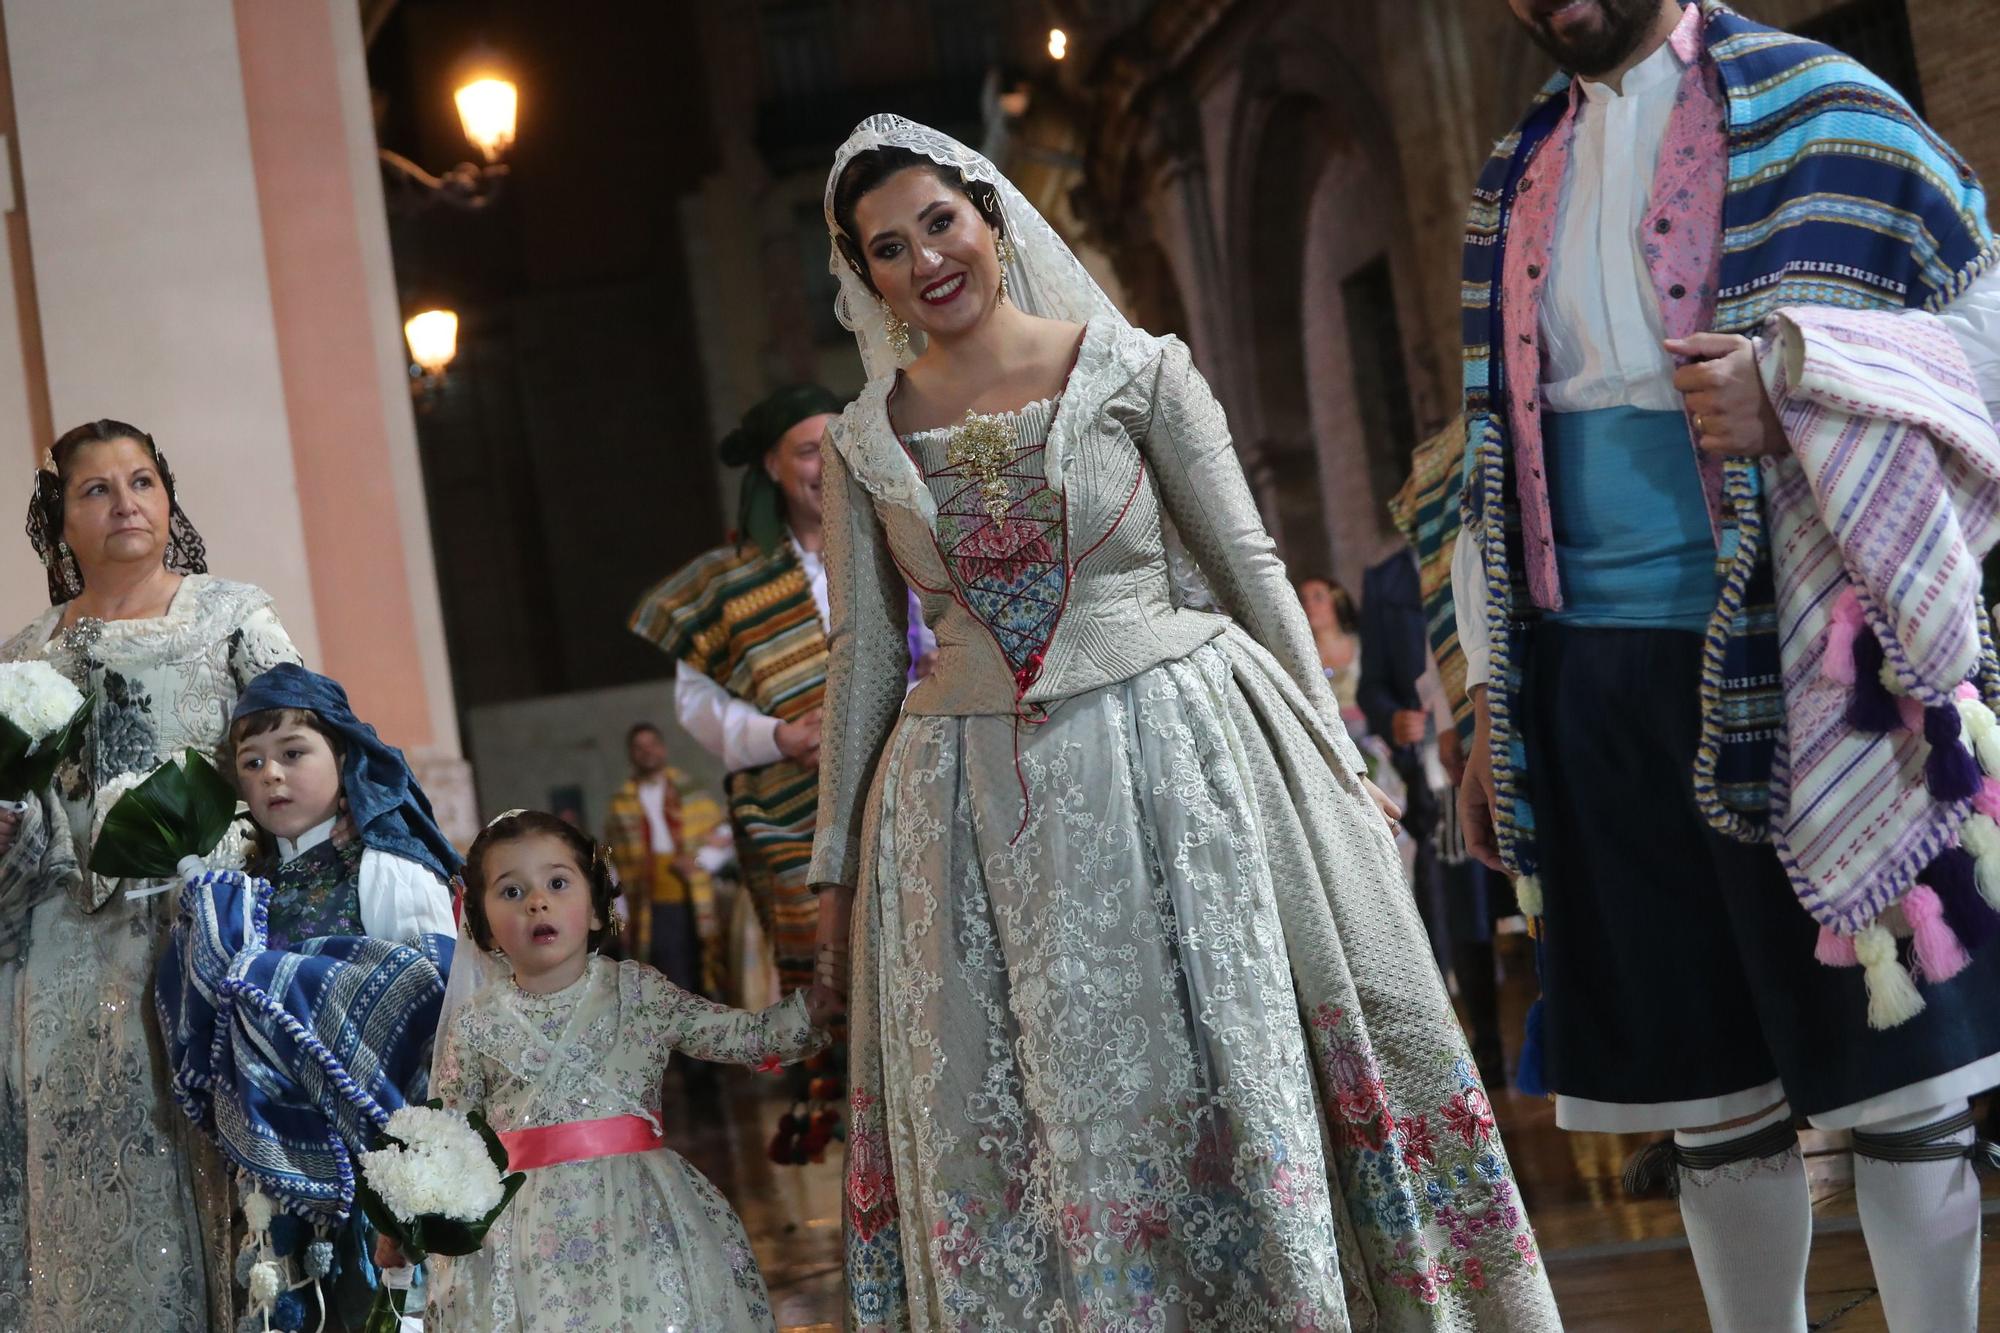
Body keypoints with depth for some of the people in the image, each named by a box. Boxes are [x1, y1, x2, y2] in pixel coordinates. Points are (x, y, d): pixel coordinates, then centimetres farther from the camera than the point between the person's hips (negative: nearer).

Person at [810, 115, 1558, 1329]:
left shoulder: (1131, 367, -2)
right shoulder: (864, 444, 6)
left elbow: (1253, 570, 0)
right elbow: (862, 658, 10)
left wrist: (1335, 763, -2)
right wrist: (836, 861, 11)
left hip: (1177, 751, -2)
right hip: (975, 806, 3)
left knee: (1228, 1084, 3)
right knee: (1020, 1138, 7)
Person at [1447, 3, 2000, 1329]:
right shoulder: (1519, 184, 16)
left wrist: (1796, 383, -21)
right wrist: (1492, 698, 15)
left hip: (1790, 663, -5)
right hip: (1594, 680, 5)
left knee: (1887, 1058, -1)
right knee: (1701, 1077, 12)